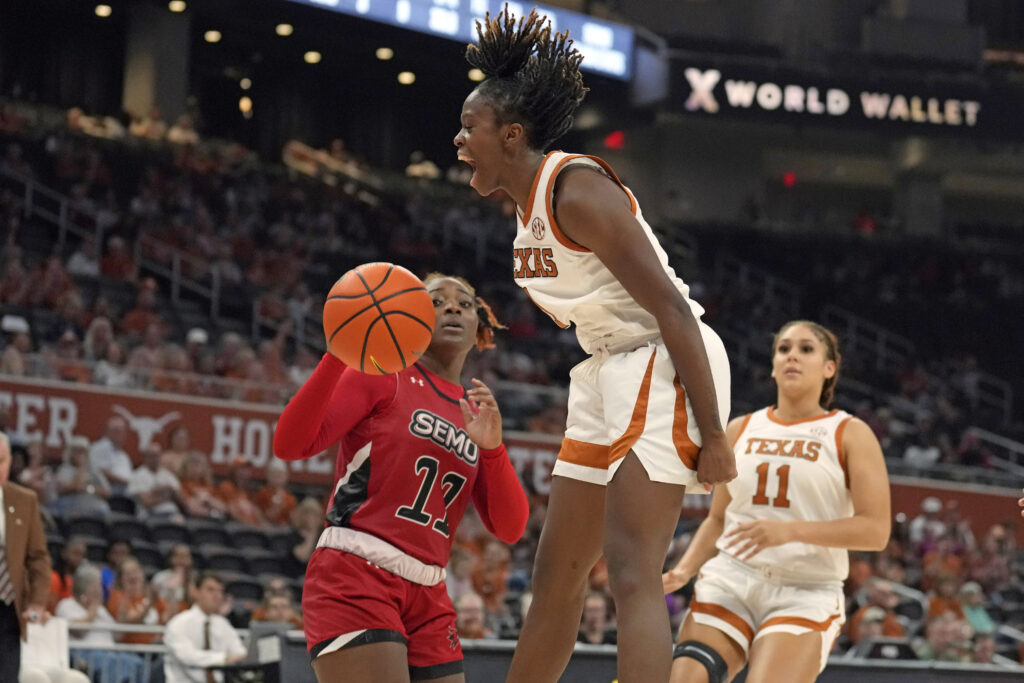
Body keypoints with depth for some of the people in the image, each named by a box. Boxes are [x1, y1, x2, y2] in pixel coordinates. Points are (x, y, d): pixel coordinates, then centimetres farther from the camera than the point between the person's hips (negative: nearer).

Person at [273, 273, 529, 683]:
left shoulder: (477, 417, 19)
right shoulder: (382, 375, 5)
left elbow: (510, 529, 10)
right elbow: (290, 445, -7)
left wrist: (492, 448, -6)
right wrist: (338, 354, -18)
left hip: (428, 599, 7)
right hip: (355, 580, -7)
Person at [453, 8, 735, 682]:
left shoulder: (576, 190, -18)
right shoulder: (529, 202, 11)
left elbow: (671, 307, -22)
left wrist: (712, 433, -24)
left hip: (667, 367, -10)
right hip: (607, 372, 10)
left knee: (631, 569, -20)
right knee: (557, 571, 14)